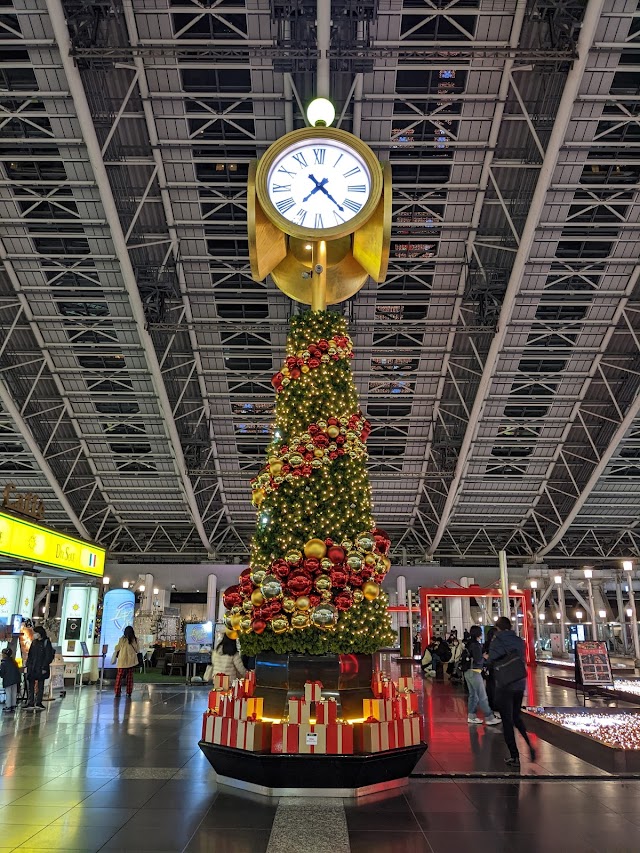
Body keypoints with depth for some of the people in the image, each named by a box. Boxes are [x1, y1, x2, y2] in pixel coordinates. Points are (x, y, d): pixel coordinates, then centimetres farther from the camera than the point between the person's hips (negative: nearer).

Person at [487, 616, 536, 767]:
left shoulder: (497, 641, -10)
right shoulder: (519, 641, 4)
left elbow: (492, 661, -18)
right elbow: (522, 659, 12)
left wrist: (487, 657, 2)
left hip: (504, 686, -5)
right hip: (520, 684, 5)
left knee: (507, 721, 5)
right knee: (516, 716, 22)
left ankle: (514, 756, 7)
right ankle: (530, 745, 6)